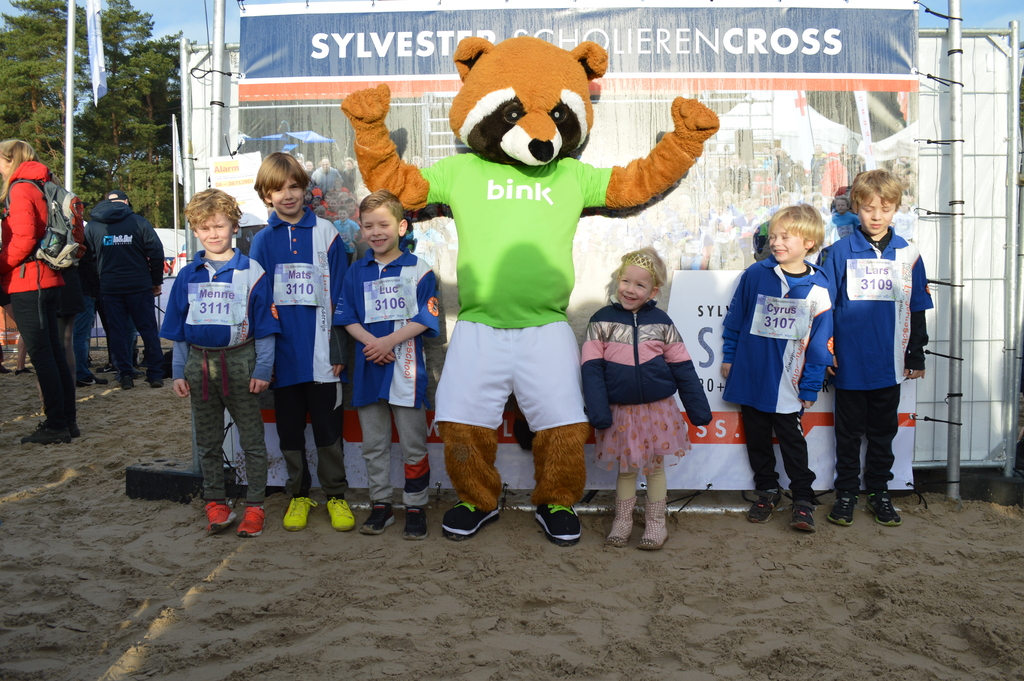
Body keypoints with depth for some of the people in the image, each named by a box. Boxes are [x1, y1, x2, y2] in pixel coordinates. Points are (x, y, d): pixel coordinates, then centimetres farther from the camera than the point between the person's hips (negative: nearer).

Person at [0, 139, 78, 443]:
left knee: (41, 354, -6)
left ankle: (56, 426, -4)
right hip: (48, 280, 9)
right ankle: (68, 420, 16)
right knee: (54, 352, 11)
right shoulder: (41, 187, 17)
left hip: (27, 283, -9)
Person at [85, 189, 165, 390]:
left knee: (117, 331, 7)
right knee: (148, 329, 5)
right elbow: (156, 253, -5)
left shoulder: (92, 225, 6)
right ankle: (155, 374, 4)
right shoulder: (139, 222, -2)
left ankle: (125, 374, 3)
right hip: (139, 285, -1)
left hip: (109, 288, 2)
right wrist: (157, 281, 4)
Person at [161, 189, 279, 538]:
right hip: (199, 363, 4)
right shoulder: (188, 276, 7)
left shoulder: (251, 272, -4)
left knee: (252, 439, 3)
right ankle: (215, 503, 24)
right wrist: (178, 372, 7)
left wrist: (262, 368, -9)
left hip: (240, 361, -4)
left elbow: (264, 327, -4)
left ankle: (254, 506, 13)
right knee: (208, 441, 12)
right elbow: (177, 330, 11)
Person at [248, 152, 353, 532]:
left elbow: (339, 294, 0)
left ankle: (336, 495, 20)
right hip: (283, 353, 2)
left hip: (320, 351, -2)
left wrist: (339, 347, -5)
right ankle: (298, 494, 26)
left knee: (327, 427, 5)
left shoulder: (325, 232, 1)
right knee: (289, 428, 11)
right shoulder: (263, 240, 5)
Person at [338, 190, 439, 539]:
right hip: (368, 368, 4)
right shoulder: (356, 272, 10)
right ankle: (381, 504, 24)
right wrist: (370, 341, -12)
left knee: (413, 444, 3)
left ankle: (415, 507, 14)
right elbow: (347, 317, 6)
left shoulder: (419, 269, 0)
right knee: (373, 444, 11)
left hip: (406, 368, -3)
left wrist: (390, 340, -17)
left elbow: (426, 317, -7)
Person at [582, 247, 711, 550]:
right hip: (620, 411, -1)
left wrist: (699, 408, 3)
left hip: (658, 409, 1)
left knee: (656, 466, 10)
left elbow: (683, 368, 4)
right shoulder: (602, 320, -3)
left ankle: (656, 521, 24)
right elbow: (592, 369, -7)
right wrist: (598, 411, -14)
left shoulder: (661, 322, 1)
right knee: (625, 468, 10)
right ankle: (622, 519, 27)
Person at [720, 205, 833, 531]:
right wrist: (728, 357, 7)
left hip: (786, 384, -2)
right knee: (757, 438, 15)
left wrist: (810, 388, -1)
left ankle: (803, 498, 24)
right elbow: (735, 318, 6)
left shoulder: (817, 289, -8)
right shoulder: (755, 275, -5)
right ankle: (767, 490, 33)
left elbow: (819, 343, -3)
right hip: (749, 377, 2)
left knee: (792, 441, 9)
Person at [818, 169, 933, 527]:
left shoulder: (908, 254, 3)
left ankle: (879, 491, 28)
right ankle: (846, 492, 23)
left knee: (883, 431, 14)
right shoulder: (840, 252, -3)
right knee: (849, 432, 10)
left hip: (889, 363, 2)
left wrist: (916, 356, 9)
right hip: (850, 363, -2)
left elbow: (917, 309, 9)